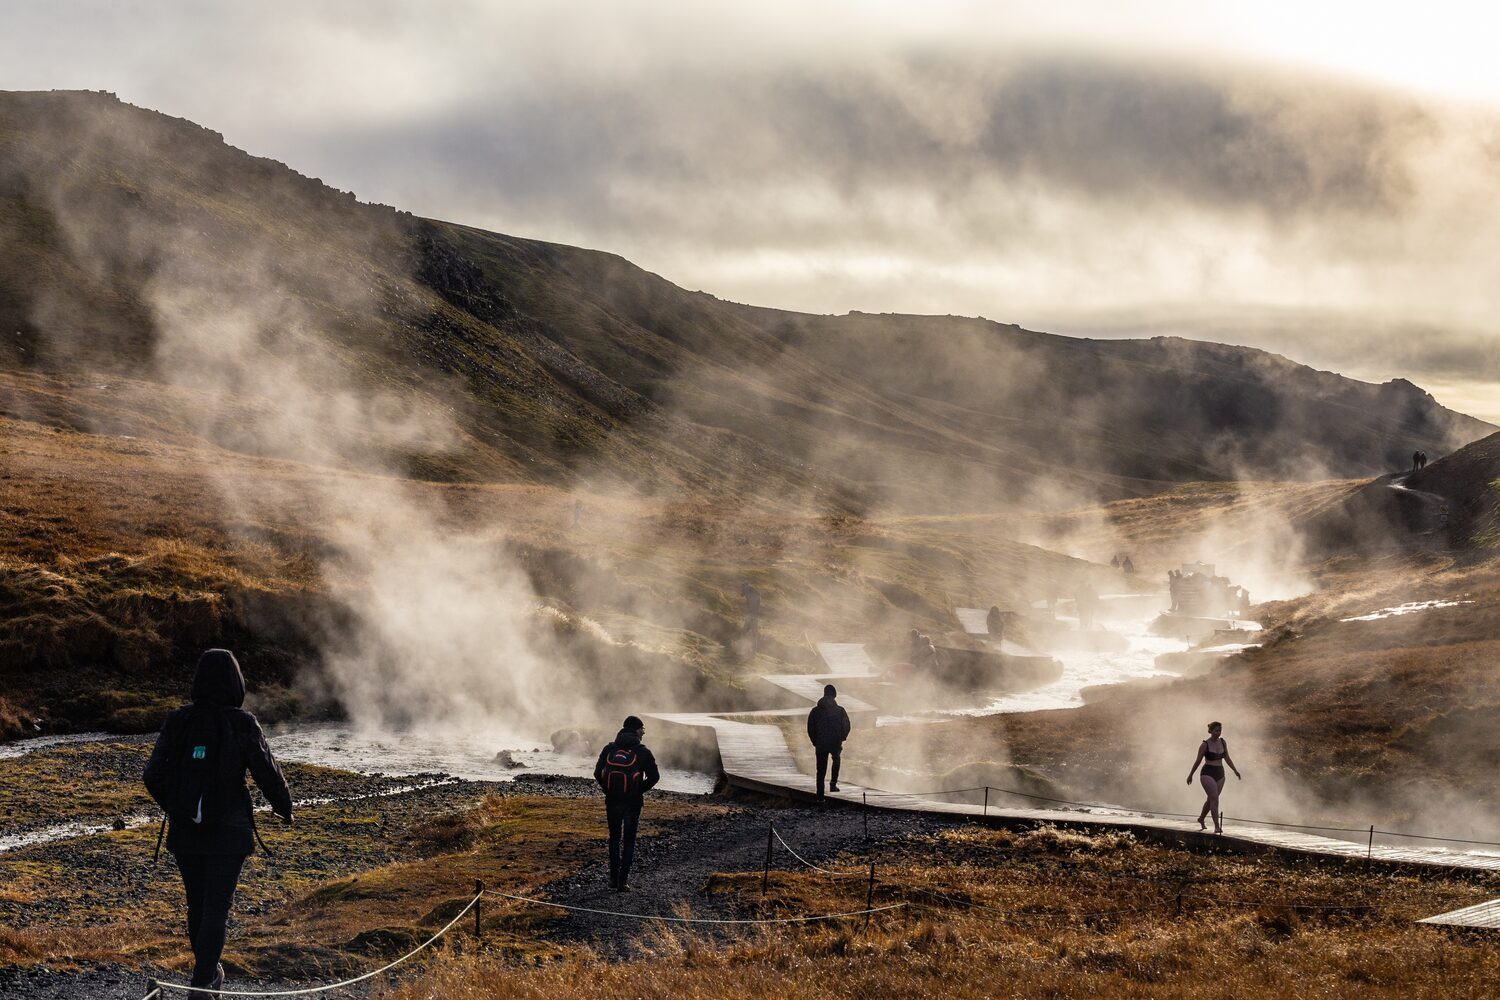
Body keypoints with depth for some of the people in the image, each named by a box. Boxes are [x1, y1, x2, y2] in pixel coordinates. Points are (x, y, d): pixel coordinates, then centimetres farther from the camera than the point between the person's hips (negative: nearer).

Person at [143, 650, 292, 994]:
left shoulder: (177, 722, -4)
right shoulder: (242, 724, -12)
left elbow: (153, 775, -3)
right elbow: (267, 773, -8)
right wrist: (284, 806, 12)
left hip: (184, 832, 4)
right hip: (227, 832, -3)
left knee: (197, 904, 19)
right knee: (216, 908, 1)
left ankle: (208, 972, 35)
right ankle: (202, 982, -9)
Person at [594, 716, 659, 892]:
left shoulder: (609, 749, 2)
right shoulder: (642, 752, -7)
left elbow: (598, 773, 1)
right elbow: (654, 776, -9)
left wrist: (608, 789, 10)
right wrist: (640, 790, 5)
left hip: (612, 801, 3)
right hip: (633, 802, -3)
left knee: (614, 838, 17)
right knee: (629, 840, 5)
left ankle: (613, 878, 17)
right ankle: (623, 880, 0)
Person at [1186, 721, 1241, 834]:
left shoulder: (1222, 742, 7)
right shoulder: (1205, 745, -8)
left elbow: (1227, 758, 13)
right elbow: (1198, 761, 0)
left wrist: (1235, 770, 3)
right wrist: (1190, 775, 7)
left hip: (1220, 774, 6)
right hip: (1207, 774, -6)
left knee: (1211, 799, 16)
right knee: (1214, 799, -17)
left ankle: (1201, 819, 40)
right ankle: (1217, 826, -18)